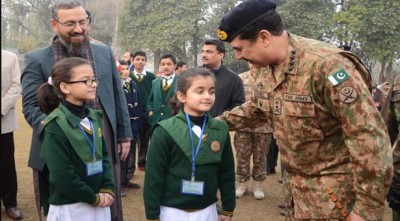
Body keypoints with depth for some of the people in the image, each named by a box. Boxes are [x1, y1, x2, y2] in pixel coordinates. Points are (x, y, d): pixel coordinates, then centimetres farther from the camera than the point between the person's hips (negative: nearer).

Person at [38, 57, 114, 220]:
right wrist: (94, 198, -11)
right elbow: (62, 176, -19)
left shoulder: (95, 117, 5)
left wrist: (107, 189, -4)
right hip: (69, 207, -6)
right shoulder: (55, 126, -16)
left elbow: (104, 156, 8)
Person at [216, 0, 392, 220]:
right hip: (295, 183, 8)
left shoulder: (327, 65, -27)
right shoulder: (266, 73, 1)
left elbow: (370, 138, -27)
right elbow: (253, 109, 22)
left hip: (332, 189, -7)